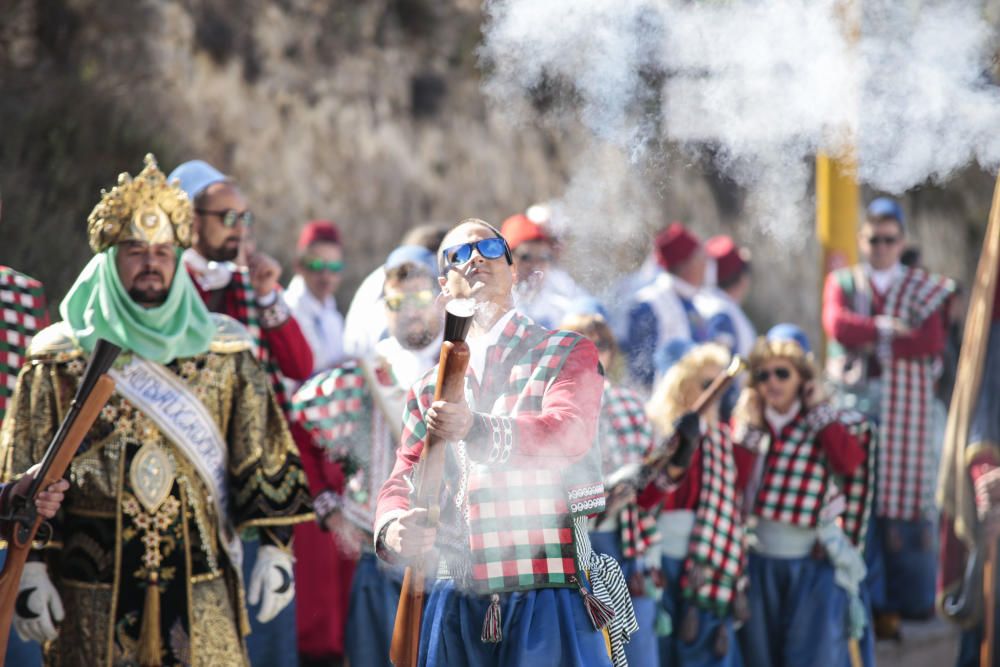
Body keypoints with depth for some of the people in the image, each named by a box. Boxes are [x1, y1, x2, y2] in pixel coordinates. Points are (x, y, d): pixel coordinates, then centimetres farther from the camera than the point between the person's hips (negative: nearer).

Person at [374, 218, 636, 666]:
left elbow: (570, 433, -13)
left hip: (549, 600, -3)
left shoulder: (566, 354, 7)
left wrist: (476, 429, -32)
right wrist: (391, 531, -14)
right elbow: (401, 482, 12)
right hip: (457, 606, 3)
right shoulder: (430, 388, 20)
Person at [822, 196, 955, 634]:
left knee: (900, 498, -4)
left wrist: (871, 342, -8)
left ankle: (896, 602, 1)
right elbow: (837, 324, -8)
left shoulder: (924, 288, 10)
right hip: (854, 401, 0)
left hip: (905, 409, 0)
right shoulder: (842, 283, 13)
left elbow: (931, 343, -6)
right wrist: (890, 328, -12)